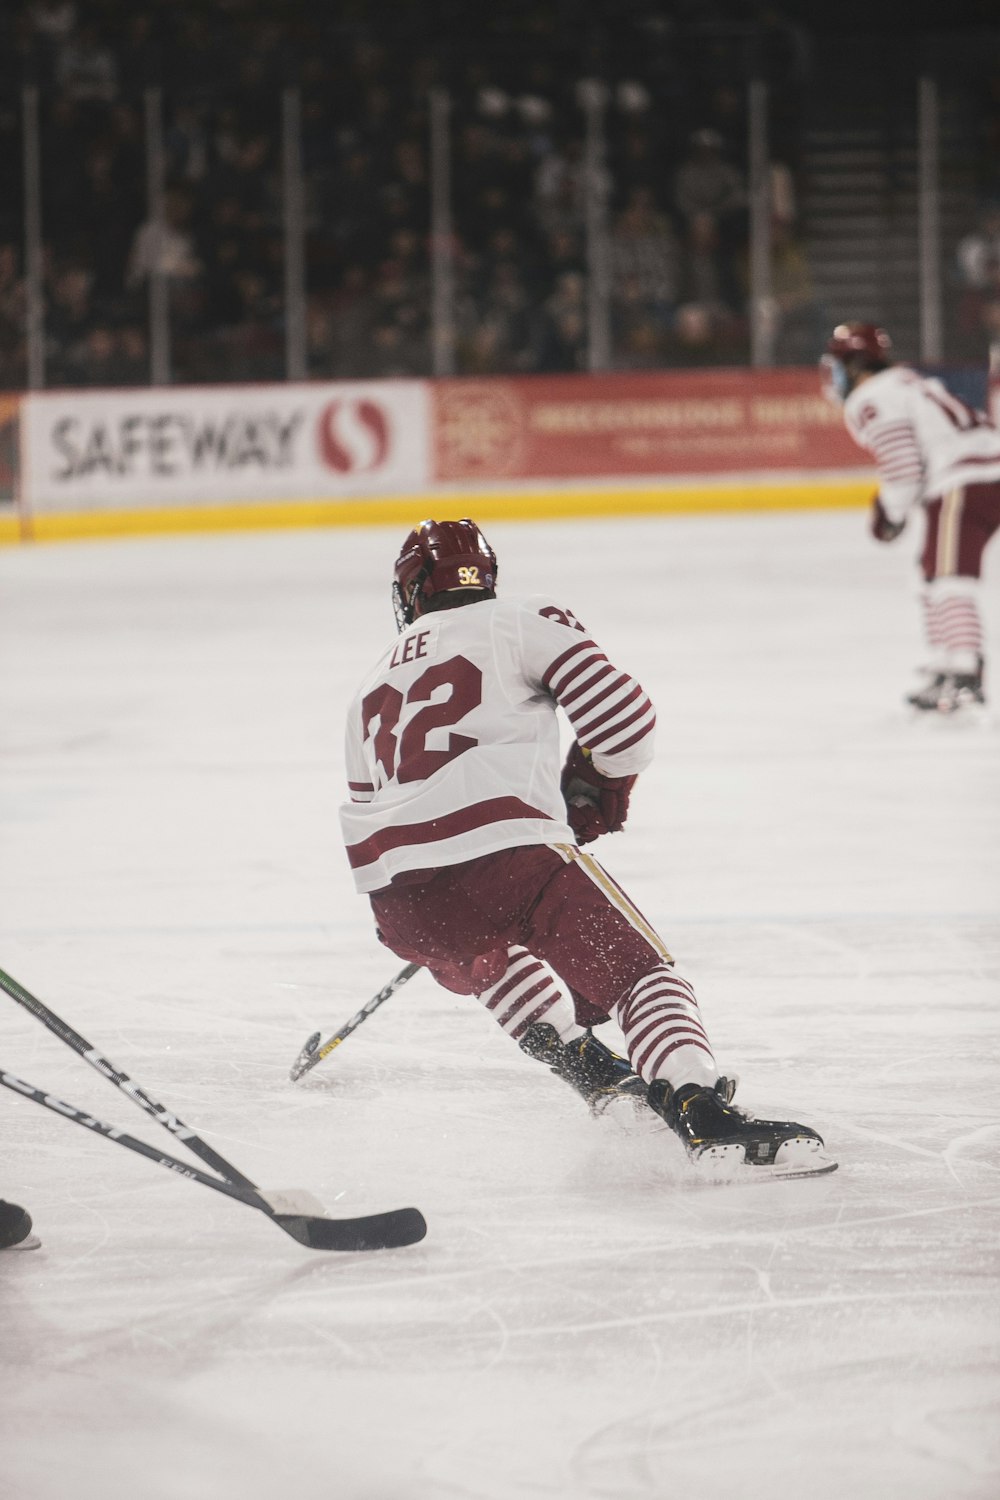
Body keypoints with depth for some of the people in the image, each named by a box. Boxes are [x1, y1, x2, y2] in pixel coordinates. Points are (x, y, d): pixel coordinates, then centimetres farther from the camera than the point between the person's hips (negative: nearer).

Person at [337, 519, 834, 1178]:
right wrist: (594, 790, 22)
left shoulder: (373, 686, 30)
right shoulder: (525, 622, 13)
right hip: (504, 847, -5)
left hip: (398, 899, 5)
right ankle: (706, 1116, -26)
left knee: (491, 961, 37)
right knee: (634, 971, -4)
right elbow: (623, 711, 2)